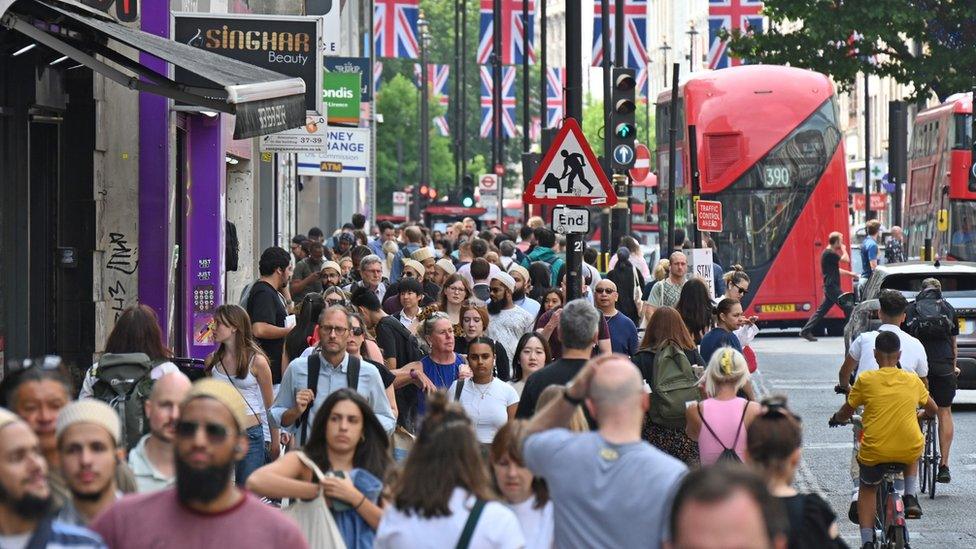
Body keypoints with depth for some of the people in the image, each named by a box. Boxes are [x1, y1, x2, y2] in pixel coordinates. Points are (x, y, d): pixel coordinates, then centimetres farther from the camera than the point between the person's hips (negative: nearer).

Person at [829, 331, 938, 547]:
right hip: (908, 451, 2)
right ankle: (911, 497, 16)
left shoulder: (865, 379, -3)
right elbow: (933, 409, 21)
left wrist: (836, 418, 30)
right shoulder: (912, 380, 4)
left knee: (867, 488, 26)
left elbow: (845, 414, 7)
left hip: (875, 452, -1)